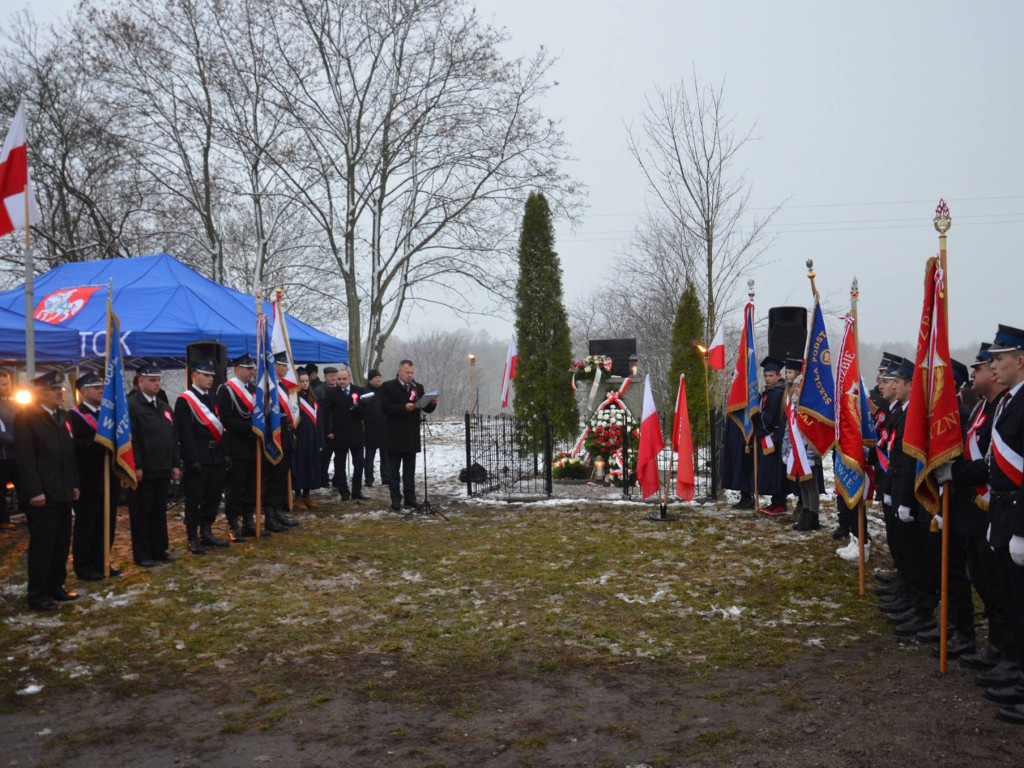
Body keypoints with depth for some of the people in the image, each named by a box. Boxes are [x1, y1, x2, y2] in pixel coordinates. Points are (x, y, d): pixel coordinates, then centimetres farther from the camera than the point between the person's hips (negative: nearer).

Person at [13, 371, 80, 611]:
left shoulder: (61, 416, 14)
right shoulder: (27, 417, -10)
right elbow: (25, 457, -15)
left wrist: (74, 484, 12)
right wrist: (34, 491, -19)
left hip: (62, 493, 7)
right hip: (41, 495, -7)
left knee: (61, 544, 12)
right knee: (42, 546, -1)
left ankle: (56, 587, 23)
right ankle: (37, 595, 9)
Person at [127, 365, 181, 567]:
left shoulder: (164, 406, 16)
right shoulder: (131, 406, -8)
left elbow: (173, 437, 18)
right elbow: (130, 440, -14)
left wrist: (176, 464, 12)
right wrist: (136, 467, -19)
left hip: (163, 470, 7)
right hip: (143, 472, -7)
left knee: (159, 512, 13)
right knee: (141, 514, 2)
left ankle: (160, 550, 22)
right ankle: (142, 555, 10)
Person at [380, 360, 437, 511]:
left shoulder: (418, 388, 10)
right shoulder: (388, 387, -3)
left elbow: (427, 409, 7)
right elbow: (385, 407, -15)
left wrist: (432, 403, -15)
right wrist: (404, 408, -24)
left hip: (412, 436, 4)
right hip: (394, 436, -4)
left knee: (410, 470, 10)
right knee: (394, 470, 2)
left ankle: (410, 498, 16)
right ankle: (396, 499, 7)